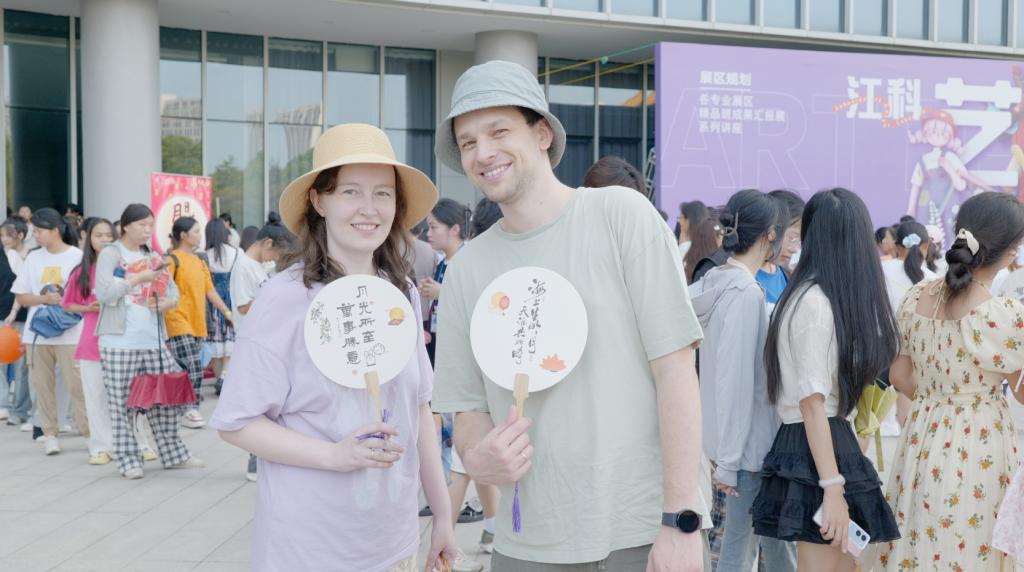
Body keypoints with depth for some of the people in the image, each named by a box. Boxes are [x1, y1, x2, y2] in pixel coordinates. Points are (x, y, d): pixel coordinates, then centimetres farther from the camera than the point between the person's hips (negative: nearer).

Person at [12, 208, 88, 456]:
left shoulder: (77, 256, -3)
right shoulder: (33, 258, 8)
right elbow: (21, 297, 7)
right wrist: (44, 299, -10)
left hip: (70, 333, -4)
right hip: (37, 333, 4)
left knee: (77, 385, -4)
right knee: (42, 385, 6)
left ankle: (90, 433, 3)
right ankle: (49, 433, 15)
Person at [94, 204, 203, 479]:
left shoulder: (153, 257, 16)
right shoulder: (110, 254, -1)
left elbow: (173, 291, 17)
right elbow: (104, 292, -14)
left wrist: (167, 302, -5)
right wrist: (138, 279, -12)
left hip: (154, 341, 5)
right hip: (119, 343, -5)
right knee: (122, 403, 0)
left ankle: (173, 454, 17)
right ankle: (128, 459, 8)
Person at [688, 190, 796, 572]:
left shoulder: (715, 283, 8)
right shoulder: (746, 293, -19)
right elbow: (736, 380, -20)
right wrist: (728, 461, -17)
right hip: (748, 443, -9)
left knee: (775, 541, 17)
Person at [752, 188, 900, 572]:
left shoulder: (811, 295, 12)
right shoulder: (816, 302, -16)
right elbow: (812, 403, -19)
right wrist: (833, 489, -22)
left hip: (832, 441, 9)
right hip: (817, 450, -9)